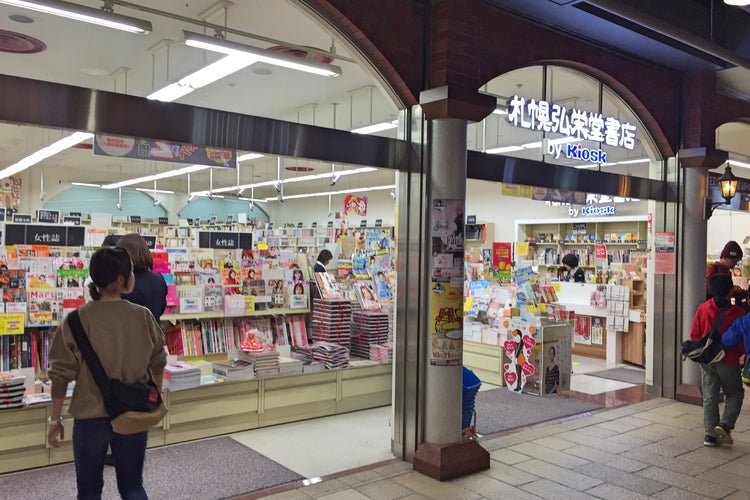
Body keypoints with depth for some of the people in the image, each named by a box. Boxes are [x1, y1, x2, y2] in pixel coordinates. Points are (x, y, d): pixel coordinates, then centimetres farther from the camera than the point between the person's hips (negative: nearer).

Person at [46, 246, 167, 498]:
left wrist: (55, 419, 4)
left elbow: (61, 374, -9)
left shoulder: (78, 319, -13)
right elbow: (157, 364, 3)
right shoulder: (143, 316, -7)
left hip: (91, 418, -1)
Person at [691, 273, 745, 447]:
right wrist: (741, 354, 11)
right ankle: (725, 425, 0)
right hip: (728, 361, -3)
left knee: (709, 397, 10)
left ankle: (710, 434, 9)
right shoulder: (738, 312, -14)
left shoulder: (703, 308, -6)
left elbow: (695, 335, 0)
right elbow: (742, 339, -8)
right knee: (735, 394, 17)